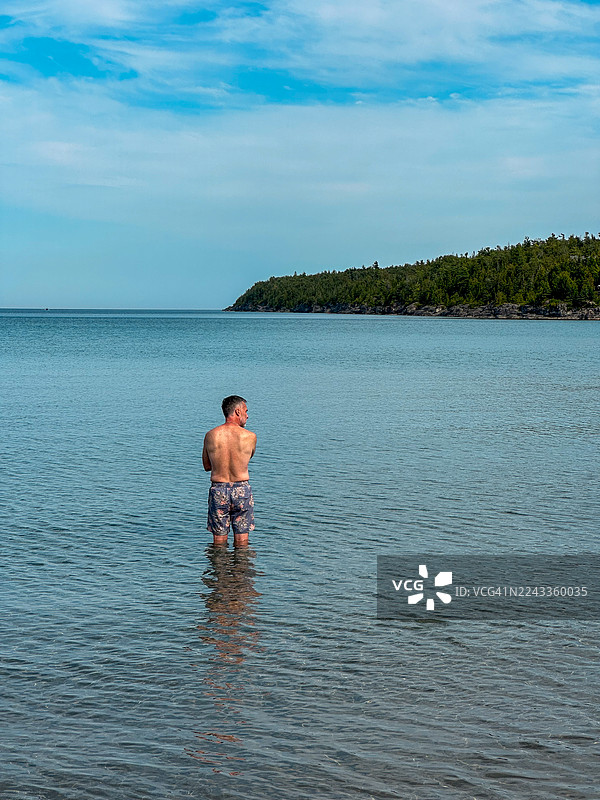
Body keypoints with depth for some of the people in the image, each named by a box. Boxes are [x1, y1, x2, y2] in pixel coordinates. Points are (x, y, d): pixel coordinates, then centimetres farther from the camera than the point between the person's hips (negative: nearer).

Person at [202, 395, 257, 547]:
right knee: (242, 543, 10)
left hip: (218, 490, 1)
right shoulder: (250, 436, -8)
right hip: (242, 489, -1)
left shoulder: (210, 436, -3)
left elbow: (206, 466, 9)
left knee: (219, 541, 12)